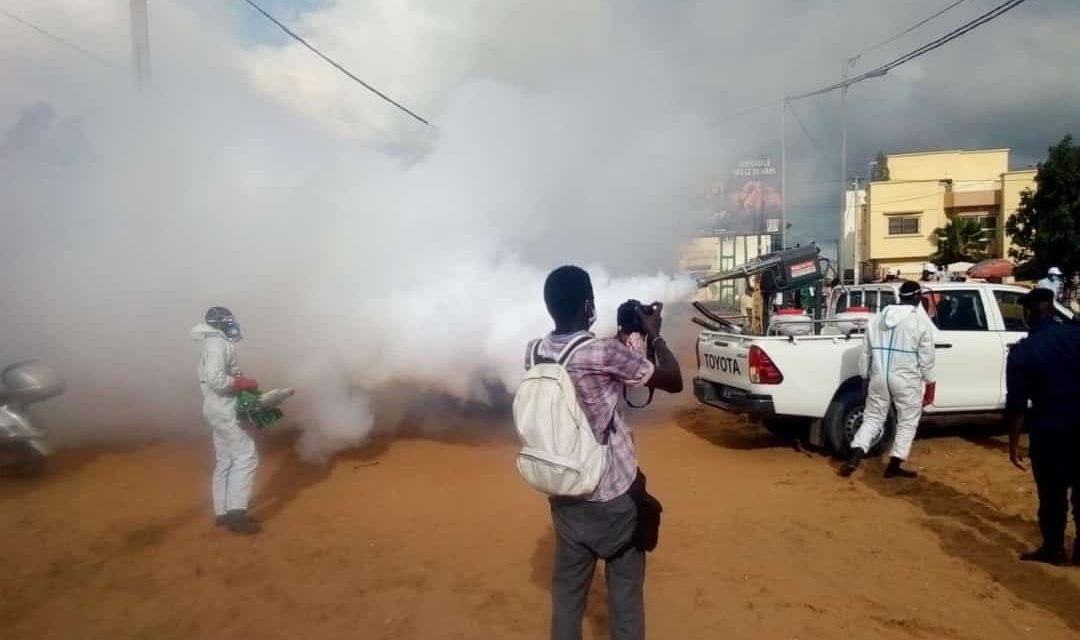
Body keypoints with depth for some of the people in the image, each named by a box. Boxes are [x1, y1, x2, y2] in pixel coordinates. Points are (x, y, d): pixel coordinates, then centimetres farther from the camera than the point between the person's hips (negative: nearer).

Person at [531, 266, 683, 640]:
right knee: (625, 585, 13)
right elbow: (674, 382, -9)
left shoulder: (535, 353, -4)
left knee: (567, 585, 17)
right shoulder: (605, 353, -21)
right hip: (613, 493, -5)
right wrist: (654, 336, 3)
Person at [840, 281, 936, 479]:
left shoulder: (878, 318, 8)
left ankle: (854, 457, -5)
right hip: (907, 380, -4)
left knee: (872, 418, 11)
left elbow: (866, 352, 11)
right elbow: (926, 357, -5)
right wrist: (930, 383, 4)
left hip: (879, 378, 4)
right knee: (907, 423, 10)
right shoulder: (921, 320, -6)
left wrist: (866, 377, 19)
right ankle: (894, 465, 11)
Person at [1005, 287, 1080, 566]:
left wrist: (1013, 444, -2)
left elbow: (1016, 404, -9)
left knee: (1052, 494, 10)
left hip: (1049, 430, -3)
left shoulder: (1022, 351, -10)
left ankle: (1053, 549, 22)